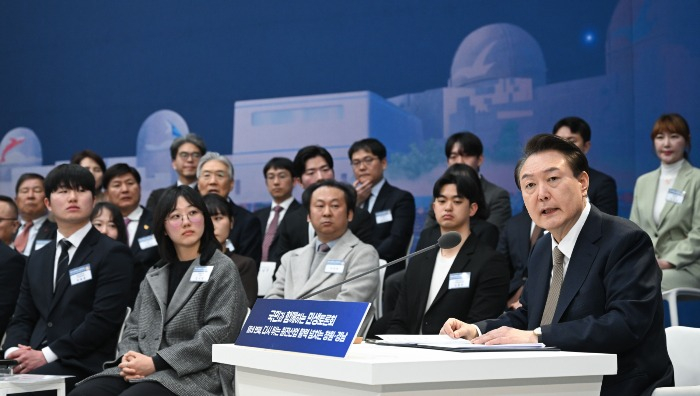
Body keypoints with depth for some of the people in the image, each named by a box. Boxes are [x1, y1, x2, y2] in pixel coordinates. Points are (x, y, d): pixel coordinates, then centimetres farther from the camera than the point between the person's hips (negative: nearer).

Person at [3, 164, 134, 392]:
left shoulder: (113, 253, -1)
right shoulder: (37, 260, 21)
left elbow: (103, 319, -11)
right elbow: (22, 318, 18)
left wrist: (46, 355, -15)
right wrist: (14, 351, -5)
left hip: (82, 364, -5)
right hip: (35, 359, 6)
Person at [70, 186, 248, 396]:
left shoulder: (222, 270, 1)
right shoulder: (155, 274, 21)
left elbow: (218, 334, -10)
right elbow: (134, 326, 18)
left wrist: (157, 363, -15)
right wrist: (128, 356, -7)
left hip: (195, 375, -6)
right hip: (144, 370, 6)